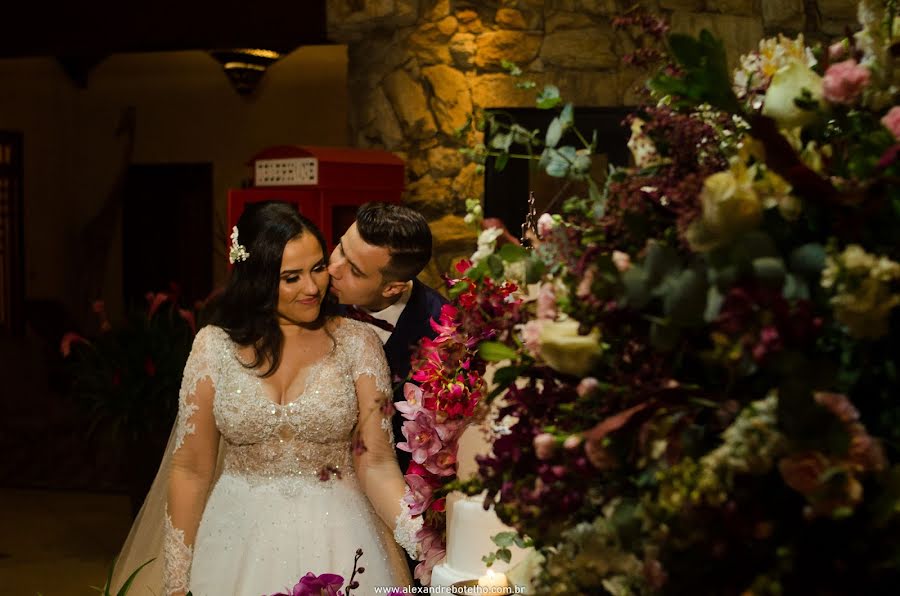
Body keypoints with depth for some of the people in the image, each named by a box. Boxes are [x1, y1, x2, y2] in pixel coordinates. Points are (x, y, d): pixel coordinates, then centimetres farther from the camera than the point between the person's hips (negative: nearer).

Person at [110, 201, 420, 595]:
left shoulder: (356, 343, -4)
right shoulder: (215, 346, -3)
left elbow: (376, 461, -9)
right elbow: (191, 469, -1)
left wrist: (419, 535, -26)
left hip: (334, 541, 0)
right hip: (238, 542, 1)